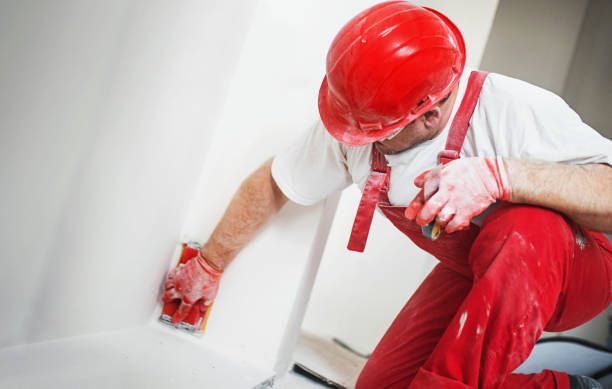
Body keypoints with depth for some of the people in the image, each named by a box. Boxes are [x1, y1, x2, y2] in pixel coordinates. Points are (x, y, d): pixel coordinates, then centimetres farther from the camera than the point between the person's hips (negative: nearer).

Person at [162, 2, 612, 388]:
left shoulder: (514, 110, -32)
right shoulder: (351, 128, -17)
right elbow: (270, 186, -4)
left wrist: (500, 174, -50)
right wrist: (208, 267, 7)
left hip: (571, 267, -5)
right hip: (473, 278, 5)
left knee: (522, 230, -40)